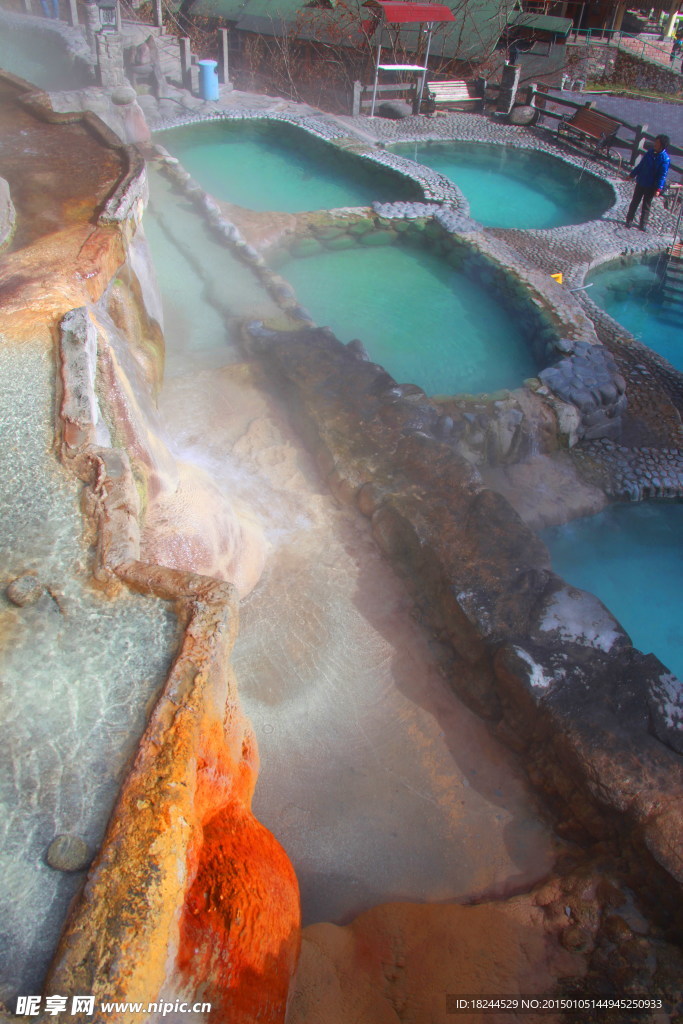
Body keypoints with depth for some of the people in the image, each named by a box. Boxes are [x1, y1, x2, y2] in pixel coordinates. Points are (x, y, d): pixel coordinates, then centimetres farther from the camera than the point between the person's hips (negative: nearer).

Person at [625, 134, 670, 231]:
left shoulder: (665, 158, -16)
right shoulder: (650, 152, -3)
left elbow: (663, 175, -16)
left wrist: (658, 189, -22)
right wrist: (632, 174, 14)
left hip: (651, 186, -4)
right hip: (641, 182, 4)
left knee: (646, 205, 8)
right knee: (635, 202, 11)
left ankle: (643, 223, 18)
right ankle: (629, 220, 23)